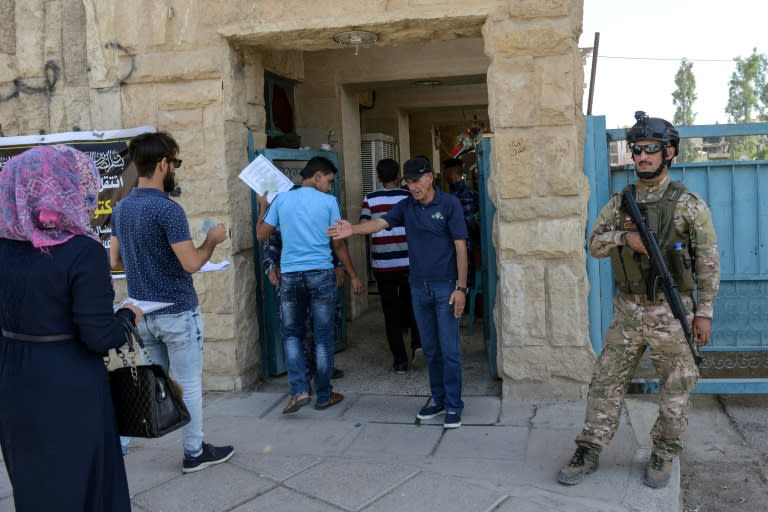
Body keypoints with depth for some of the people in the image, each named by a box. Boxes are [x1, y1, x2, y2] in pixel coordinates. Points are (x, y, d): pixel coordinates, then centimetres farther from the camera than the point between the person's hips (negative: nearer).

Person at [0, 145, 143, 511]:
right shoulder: (83, 252, -20)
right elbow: (99, 337, -20)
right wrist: (129, 315, -1)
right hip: (69, 388, -6)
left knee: (31, 482, 23)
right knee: (79, 482, 13)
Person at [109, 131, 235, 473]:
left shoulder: (121, 208, 5)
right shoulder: (168, 209, -20)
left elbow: (115, 261, 11)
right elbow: (191, 264, -22)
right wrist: (212, 240, -5)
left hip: (143, 311, 7)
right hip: (177, 312, -7)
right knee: (188, 384, 5)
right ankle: (195, 453, 16)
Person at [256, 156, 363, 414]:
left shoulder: (281, 199, 5)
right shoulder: (328, 201, -1)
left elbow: (261, 234, 9)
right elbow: (338, 243, 1)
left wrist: (263, 206, 26)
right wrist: (353, 276, 10)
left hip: (290, 275, 2)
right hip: (321, 274, -2)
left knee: (292, 334, 14)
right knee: (323, 337, 7)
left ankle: (299, 390, 2)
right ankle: (324, 395, 17)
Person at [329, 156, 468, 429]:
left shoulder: (449, 204, -7)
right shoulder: (406, 206, 6)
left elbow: (460, 247, -8)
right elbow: (380, 223, -9)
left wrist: (461, 287, -13)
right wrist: (353, 229, -30)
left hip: (445, 287, -5)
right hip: (418, 287, 5)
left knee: (449, 350, -1)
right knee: (430, 349, 13)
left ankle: (453, 406, 9)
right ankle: (438, 400, 25)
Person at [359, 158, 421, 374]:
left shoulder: (370, 199, -2)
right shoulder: (409, 196, 0)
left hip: (383, 264, -1)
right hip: (409, 261, 1)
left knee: (391, 311, 7)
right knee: (411, 304, 22)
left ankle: (400, 361, 10)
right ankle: (417, 342, 2)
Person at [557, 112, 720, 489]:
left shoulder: (689, 204, -4)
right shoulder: (619, 202, 6)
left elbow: (708, 263, -4)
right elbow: (595, 245, 4)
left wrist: (704, 312, -7)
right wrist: (625, 237, -15)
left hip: (672, 311, -3)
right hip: (628, 310, 3)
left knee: (675, 390, 7)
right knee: (606, 383, 5)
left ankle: (663, 455, 25)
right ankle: (588, 452, 14)